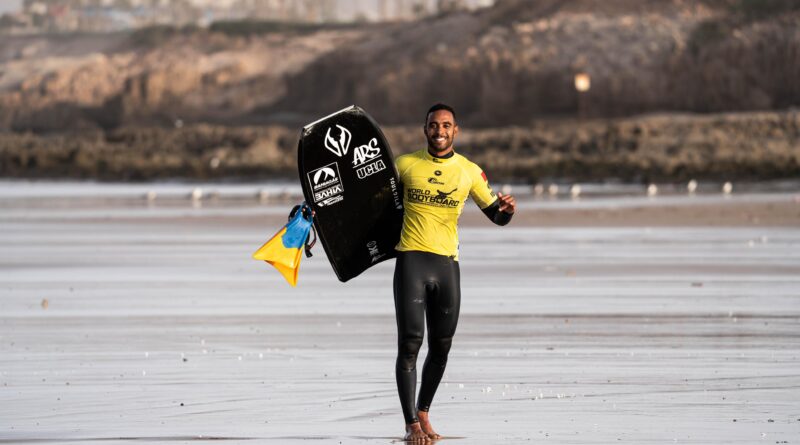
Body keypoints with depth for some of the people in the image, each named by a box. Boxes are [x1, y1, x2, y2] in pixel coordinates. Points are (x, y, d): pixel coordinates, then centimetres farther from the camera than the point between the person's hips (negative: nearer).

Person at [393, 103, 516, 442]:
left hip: (447, 263, 2)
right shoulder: (405, 164, 2)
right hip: (411, 260, -2)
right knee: (410, 342, -11)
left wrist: (506, 210, -13)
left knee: (441, 347, 8)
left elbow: (496, 216, 9)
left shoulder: (469, 172, 5)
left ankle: (424, 413, 27)